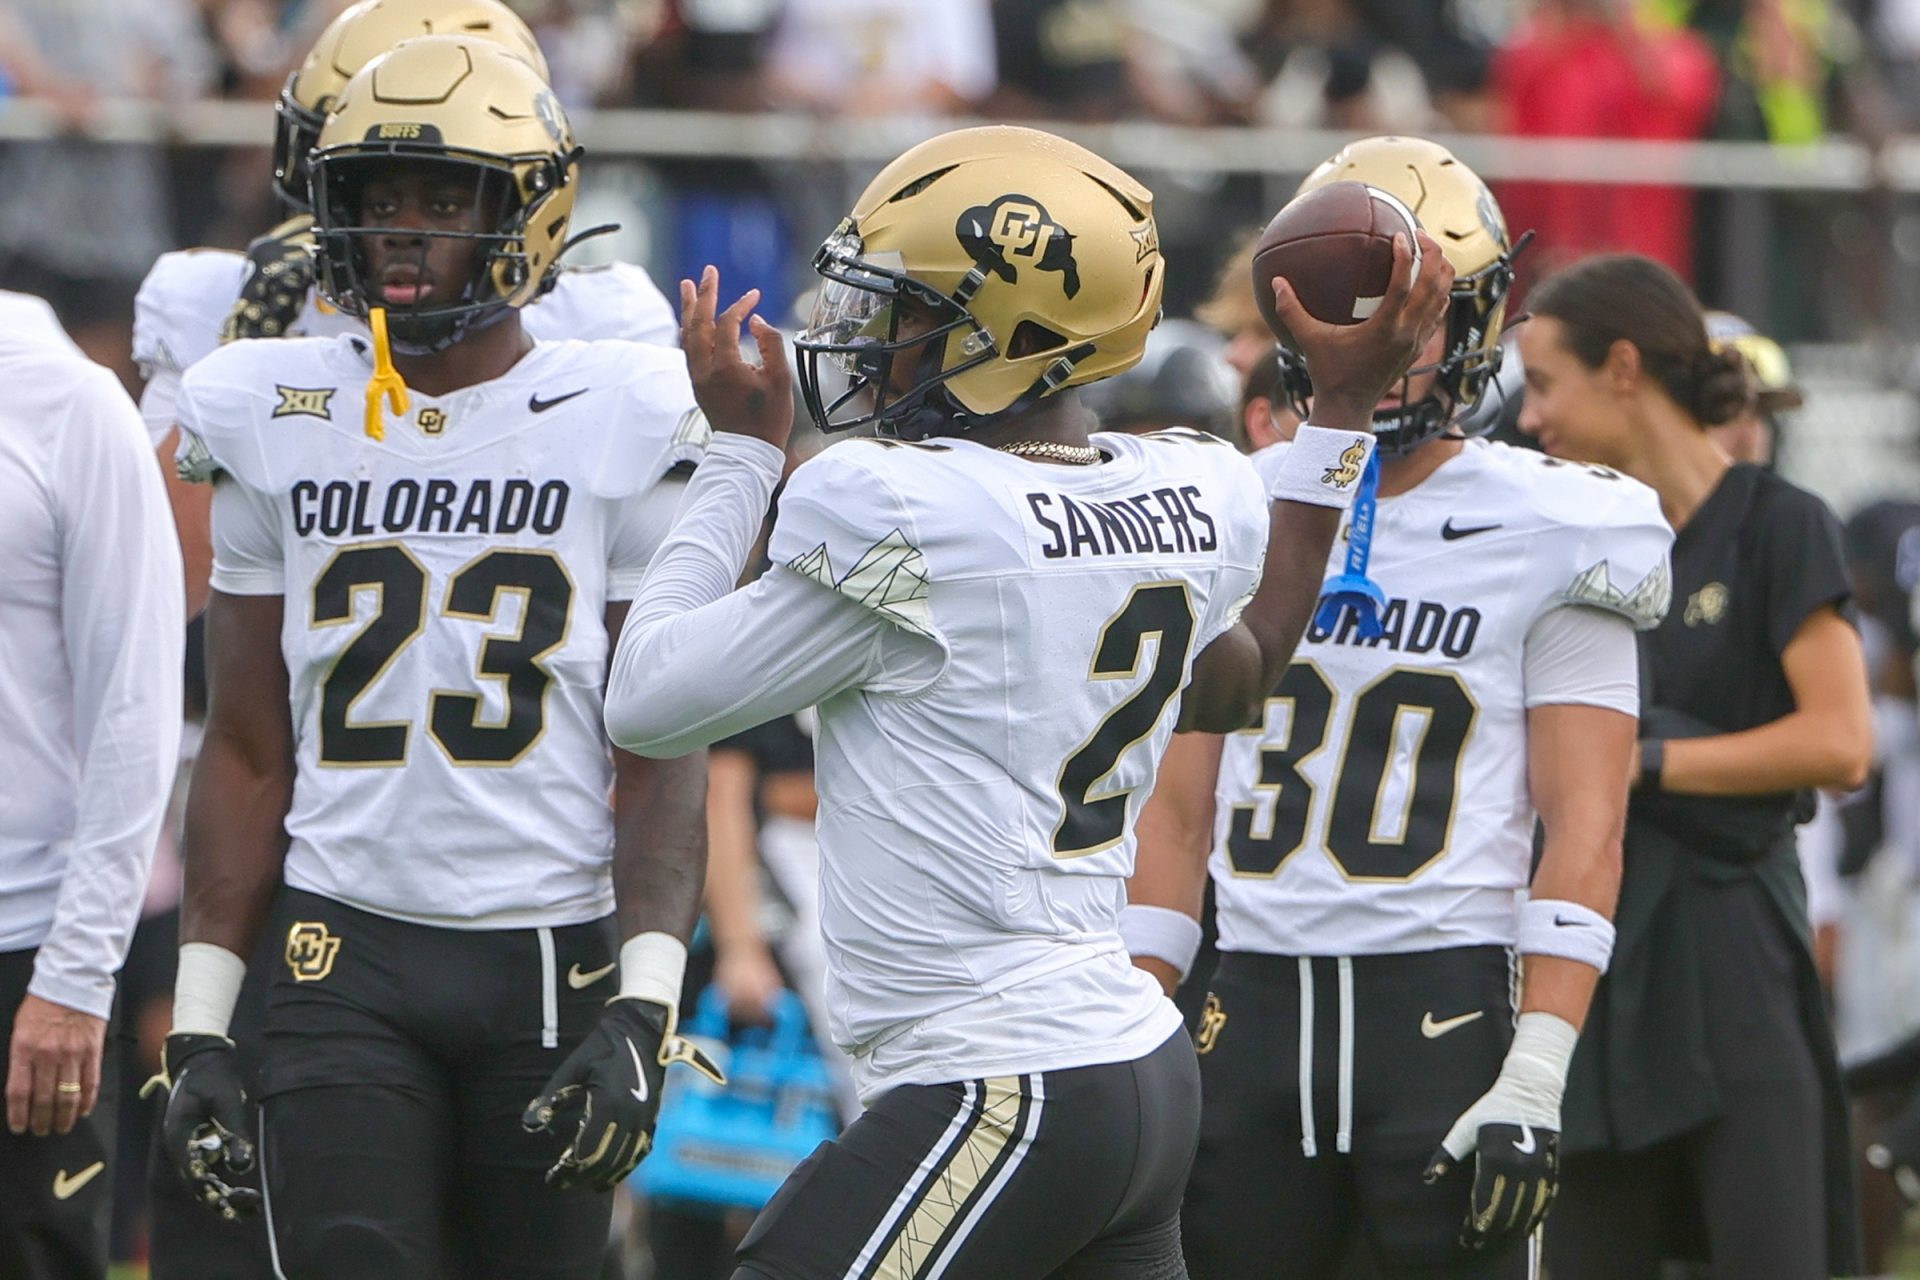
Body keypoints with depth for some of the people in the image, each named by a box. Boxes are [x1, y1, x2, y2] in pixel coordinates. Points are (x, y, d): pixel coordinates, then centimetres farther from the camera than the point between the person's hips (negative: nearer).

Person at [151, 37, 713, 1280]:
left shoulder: (622, 423, -1)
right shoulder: (274, 423, 7)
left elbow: (662, 753, -2)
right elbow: (248, 748, 11)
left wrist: (645, 1009, -12)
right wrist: (199, 1023, 5)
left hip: (554, 956, -1)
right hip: (346, 961, 1)